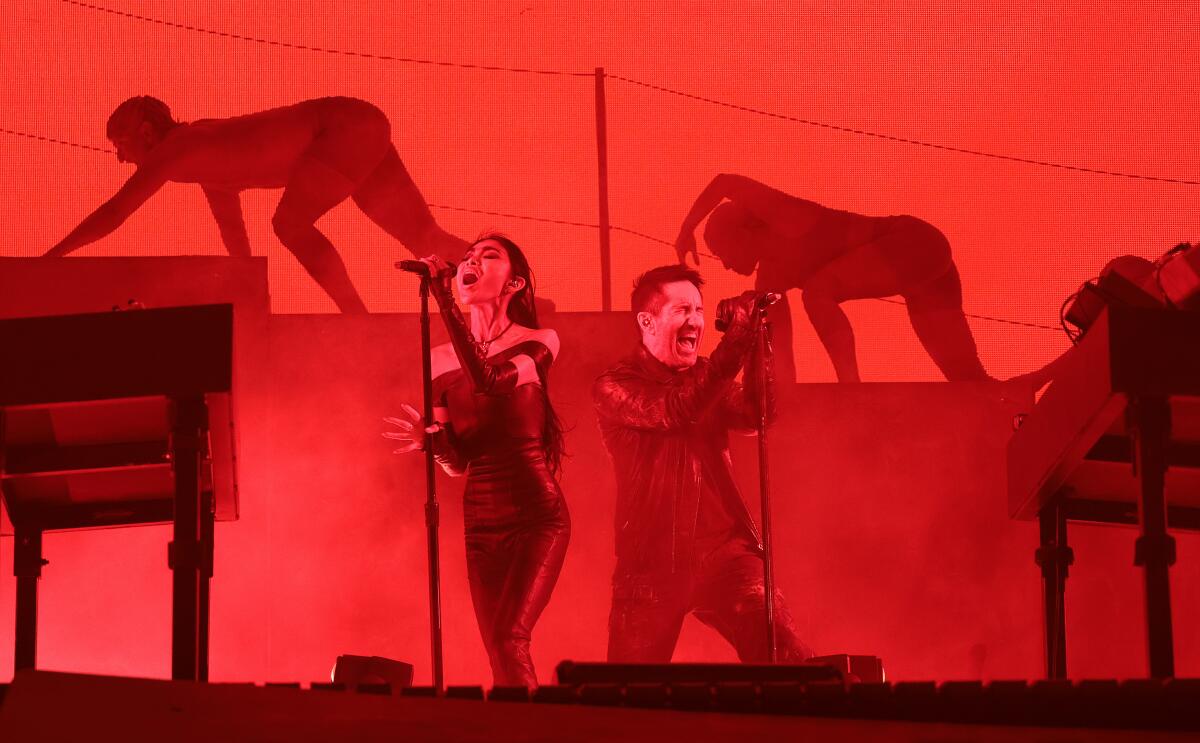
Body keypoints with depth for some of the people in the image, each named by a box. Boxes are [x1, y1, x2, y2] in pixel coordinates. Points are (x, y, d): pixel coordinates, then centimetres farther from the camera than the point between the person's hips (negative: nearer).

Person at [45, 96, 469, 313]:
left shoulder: (175, 149, -12)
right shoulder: (200, 156, 15)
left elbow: (115, 212, -15)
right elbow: (232, 229, 25)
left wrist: (51, 258, -11)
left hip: (350, 125, -10)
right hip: (361, 132, 10)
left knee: (290, 224, -15)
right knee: (424, 238, 8)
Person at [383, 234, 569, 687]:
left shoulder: (538, 343, -3)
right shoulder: (443, 359, 8)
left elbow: (490, 382, -25)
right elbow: (457, 462, 11)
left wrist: (443, 298, -25)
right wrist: (429, 440, -13)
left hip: (537, 515, -5)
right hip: (480, 520, 5)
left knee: (508, 640, -21)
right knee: (501, 656, 2)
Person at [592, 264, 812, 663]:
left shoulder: (707, 376, 13)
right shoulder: (614, 387, -3)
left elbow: (757, 414, -4)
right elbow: (674, 412, -22)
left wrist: (757, 343, -18)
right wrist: (738, 338, -28)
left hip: (723, 552, 3)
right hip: (652, 562, -3)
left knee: (791, 665, -14)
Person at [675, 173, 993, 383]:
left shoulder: (784, 220, -13)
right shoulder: (771, 276, 10)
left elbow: (727, 183, -27)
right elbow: (780, 356, 11)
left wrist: (687, 230, -19)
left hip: (918, 243, -10)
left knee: (816, 291, -23)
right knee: (967, 379, 4)